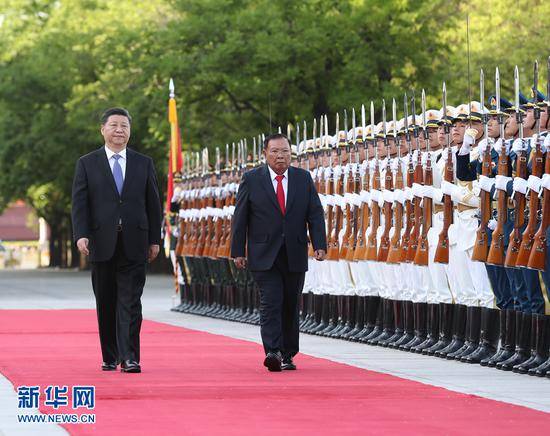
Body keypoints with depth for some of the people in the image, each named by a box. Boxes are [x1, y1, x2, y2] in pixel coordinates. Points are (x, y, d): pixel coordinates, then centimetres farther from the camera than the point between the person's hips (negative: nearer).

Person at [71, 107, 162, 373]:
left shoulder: (144, 164, 10)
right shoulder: (87, 164, 6)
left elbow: (153, 204, 10)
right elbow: (79, 203, 0)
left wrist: (154, 240, 5)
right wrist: (81, 235, -13)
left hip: (134, 245, 0)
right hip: (102, 244, 0)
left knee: (130, 302, -7)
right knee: (106, 304, 7)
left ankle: (129, 358, -11)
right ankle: (110, 357, 16)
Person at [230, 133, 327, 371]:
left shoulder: (303, 178, 7)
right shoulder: (251, 179, 0)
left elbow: (315, 214, 5)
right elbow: (240, 218, 1)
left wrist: (320, 245, -7)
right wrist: (238, 251, -3)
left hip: (295, 256, 3)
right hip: (264, 256, -3)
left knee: (290, 306, 8)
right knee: (271, 303, -14)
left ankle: (288, 355, 17)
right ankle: (273, 352, -22)